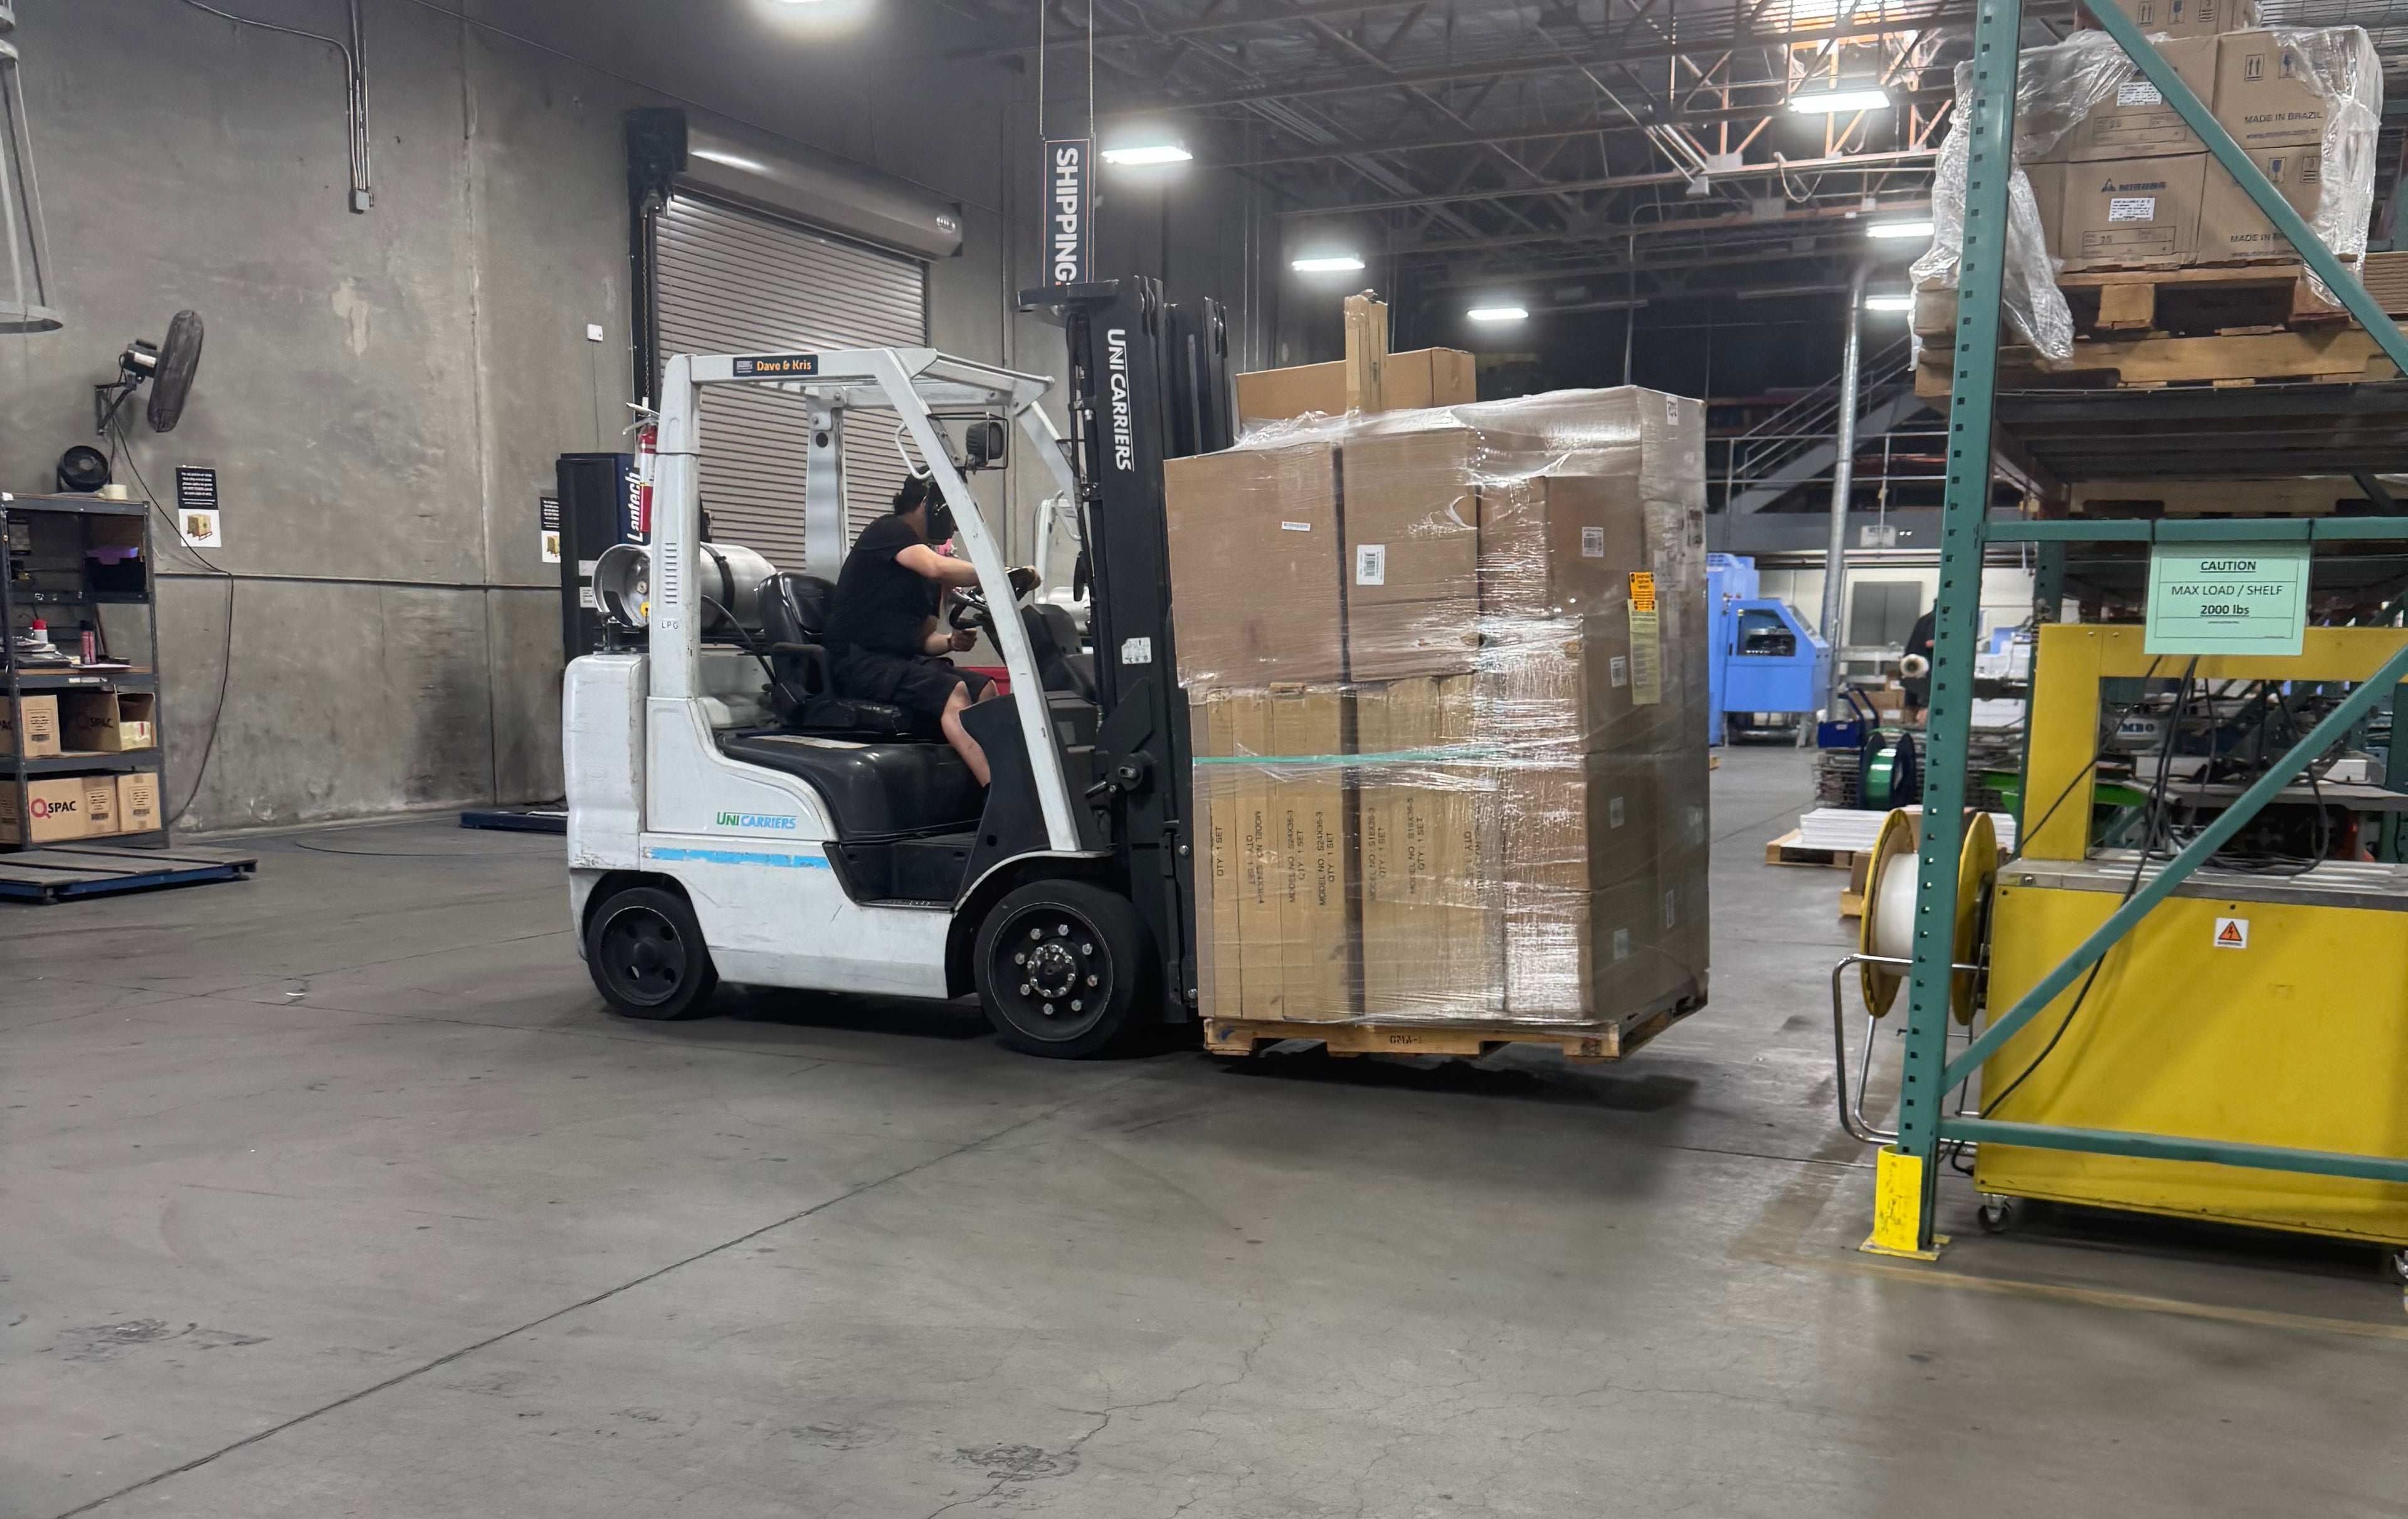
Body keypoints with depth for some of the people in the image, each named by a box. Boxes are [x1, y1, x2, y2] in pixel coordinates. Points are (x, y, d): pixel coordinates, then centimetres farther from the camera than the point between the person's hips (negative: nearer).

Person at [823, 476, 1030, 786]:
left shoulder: (927, 564, 22)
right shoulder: (887, 531, -4)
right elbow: (939, 568, -24)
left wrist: (951, 642, 1)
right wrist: (1005, 576, -22)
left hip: (903, 661, 9)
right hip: (858, 663, -9)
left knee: (984, 689, -14)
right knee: (952, 691, -31)